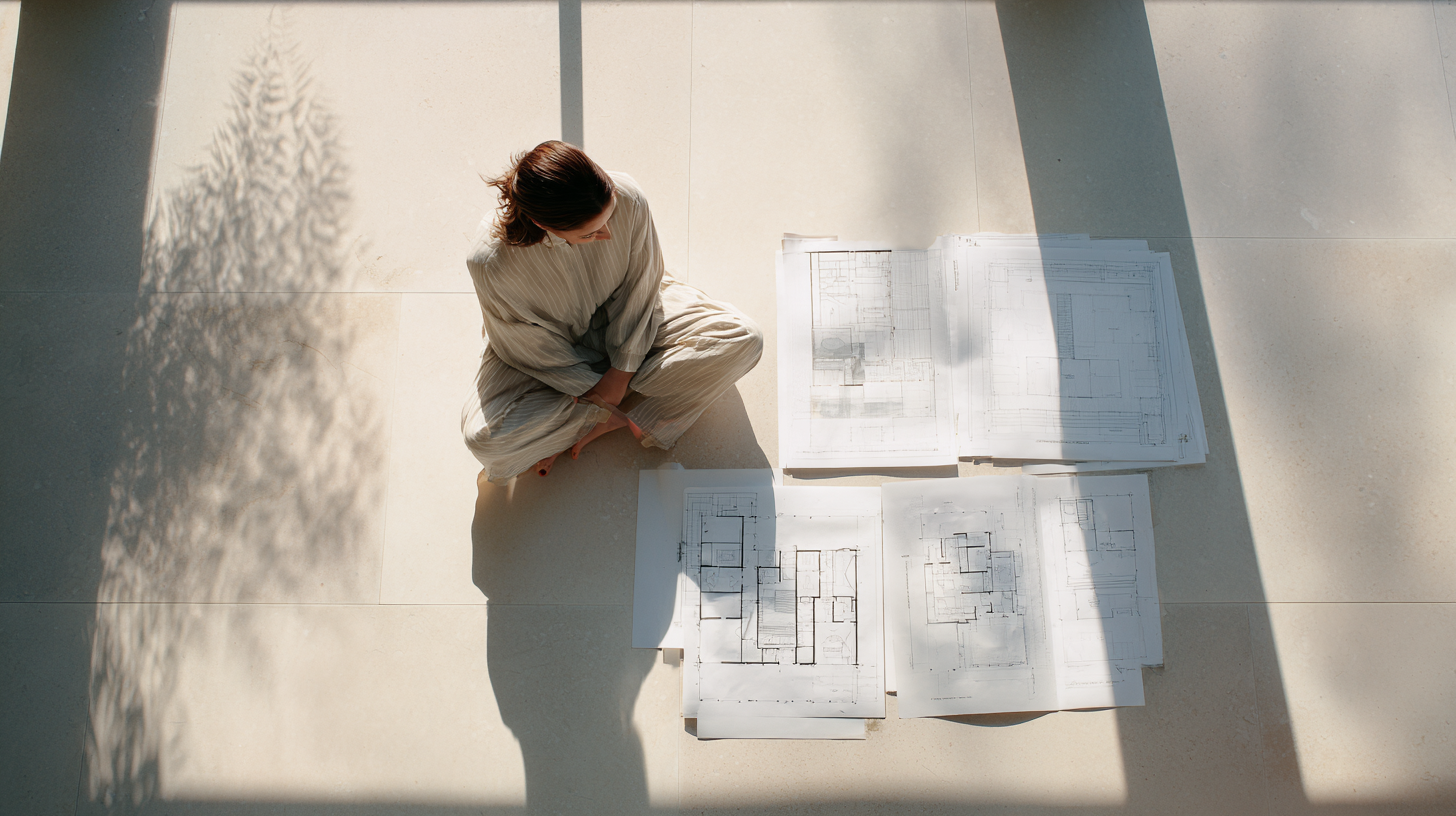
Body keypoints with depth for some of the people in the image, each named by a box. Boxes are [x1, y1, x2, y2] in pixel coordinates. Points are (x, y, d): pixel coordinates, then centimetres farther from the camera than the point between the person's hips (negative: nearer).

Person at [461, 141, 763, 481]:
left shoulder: (626, 198, -31)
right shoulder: (491, 263, -35)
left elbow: (639, 291, -14)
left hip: (630, 328, 3)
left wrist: (619, 373, -14)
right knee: (485, 438, -27)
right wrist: (597, 393, -16)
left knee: (743, 341, -19)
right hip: (556, 353, -2)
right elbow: (535, 349, -18)